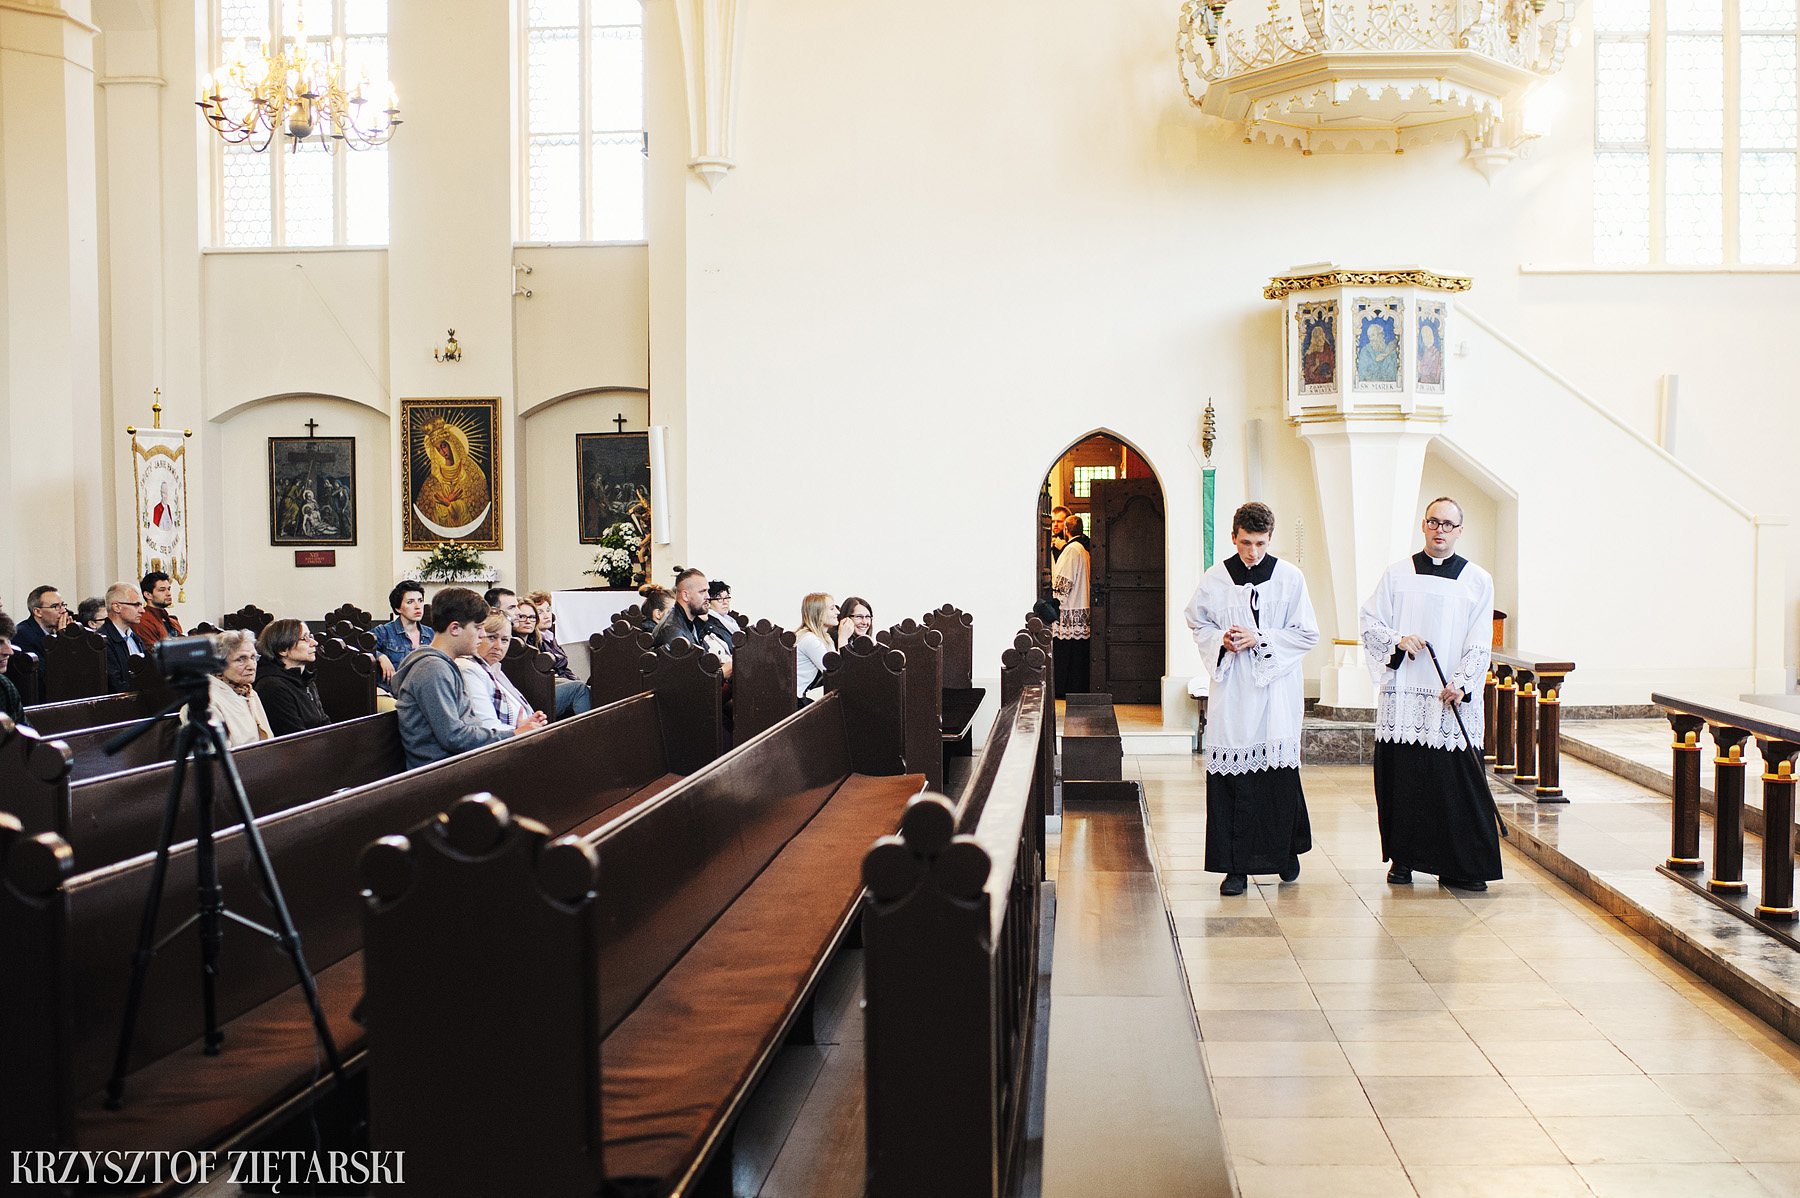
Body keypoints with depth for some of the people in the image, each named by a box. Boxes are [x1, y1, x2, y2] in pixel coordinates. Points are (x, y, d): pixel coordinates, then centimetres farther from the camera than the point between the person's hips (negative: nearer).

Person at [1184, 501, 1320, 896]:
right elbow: (1198, 625, 15)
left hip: (1276, 689, -1)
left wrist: (1261, 638, -10)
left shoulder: (1290, 578, 0)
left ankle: (1286, 850, 23)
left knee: (1279, 770, 0)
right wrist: (1221, 640, -5)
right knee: (1231, 777, -3)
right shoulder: (1214, 579, 4)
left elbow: (1308, 634, 1)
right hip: (1231, 689, 1)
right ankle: (1236, 865, 3)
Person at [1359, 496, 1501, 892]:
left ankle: (1459, 867, 4)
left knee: (1458, 782, -3)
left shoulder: (1478, 581, 7)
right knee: (1402, 778, 2)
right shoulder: (1397, 574, 9)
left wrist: (1461, 684, -10)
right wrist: (1399, 640, -11)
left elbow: (1479, 643, 3)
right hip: (1402, 696, 1)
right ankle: (1403, 858, 14)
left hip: (1453, 698, -1)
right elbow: (1370, 623, 8)